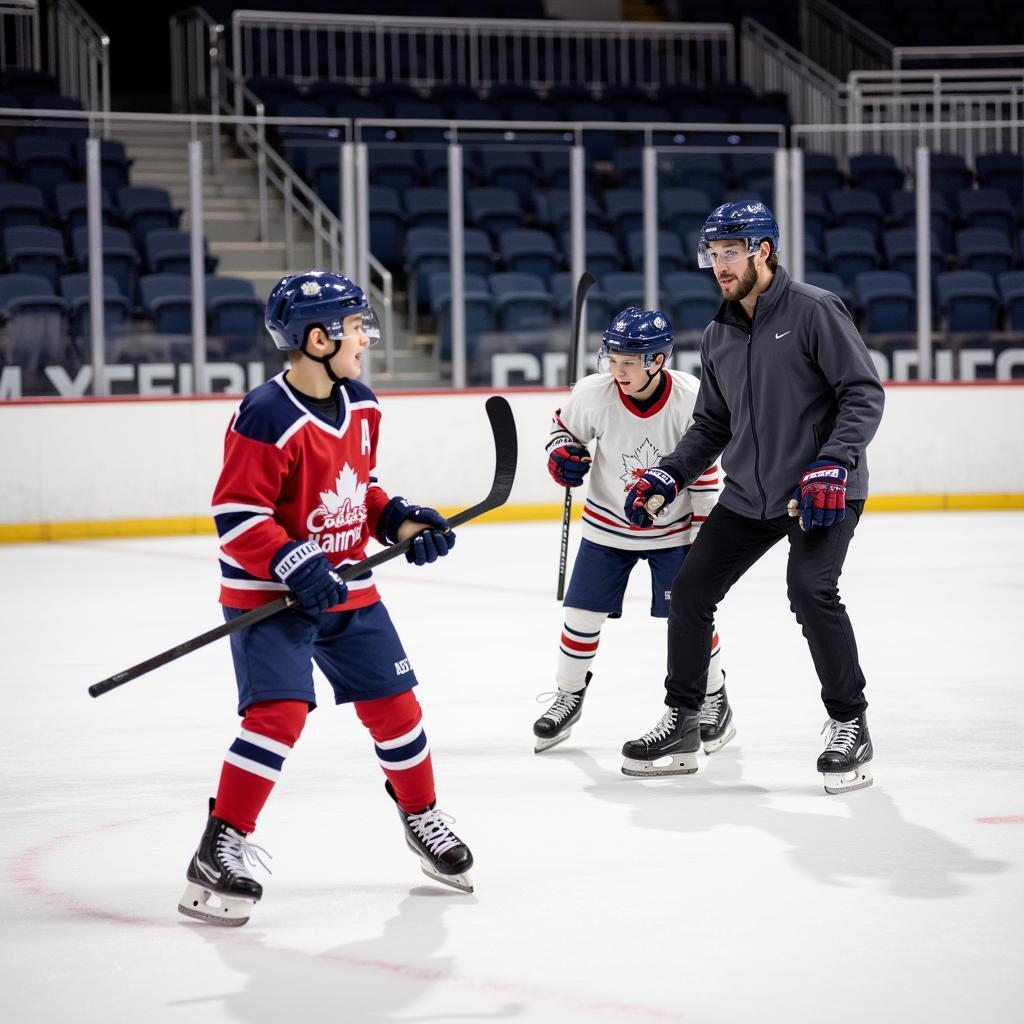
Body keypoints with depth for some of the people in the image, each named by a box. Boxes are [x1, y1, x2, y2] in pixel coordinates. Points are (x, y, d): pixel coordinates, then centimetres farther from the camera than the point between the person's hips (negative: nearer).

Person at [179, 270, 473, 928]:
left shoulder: (361, 406, 4)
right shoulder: (268, 418, -22)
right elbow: (237, 516, -21)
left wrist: (401, 521, 3)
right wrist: (295, 567, -28)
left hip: (347, 589, 7)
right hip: (268, 594, -7)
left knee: (394, 702, 11)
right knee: (280, 713, -19)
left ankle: (422, 817, 33)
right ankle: (223, 847, -10)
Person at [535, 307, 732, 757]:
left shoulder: (689, 399, -22)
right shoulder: (593, 393, -21)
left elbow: (705, 471, -11)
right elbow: (565, 426, 2)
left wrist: (704, 535, -9)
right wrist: (561, 456, -19)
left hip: (673, 529, -1)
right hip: (607, 525, 1)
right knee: (582, 614, 3)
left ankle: (714, 699, 19)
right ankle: (569, 697, 23)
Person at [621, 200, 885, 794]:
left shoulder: (815, 311, -11)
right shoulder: (719, 337, 11)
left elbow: (864, 394, -15)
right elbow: (713, 427, 19)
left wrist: (832, 465, -26)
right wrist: (667, 478, 6)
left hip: (824, 494, -7)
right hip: (748, 495, 8)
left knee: (811, 590, -25)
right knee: (690, 590, 4)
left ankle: (850, 725, -10)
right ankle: (682, 727, 18)